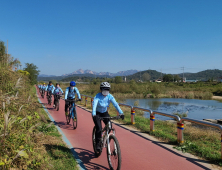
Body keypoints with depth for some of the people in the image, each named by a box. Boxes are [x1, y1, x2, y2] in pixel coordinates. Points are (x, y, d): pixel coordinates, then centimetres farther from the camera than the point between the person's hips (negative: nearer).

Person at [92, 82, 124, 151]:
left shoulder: (110, 96, -16)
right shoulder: (97, 96, -25)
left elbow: (115, 104, -26)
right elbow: (94, 105, -39)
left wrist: (121, 113, -40)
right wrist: (93, 114, -56)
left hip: (105, 113, 3)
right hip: (97, 113, -3)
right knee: (99, 128, -19)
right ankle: (97, 143, 0)